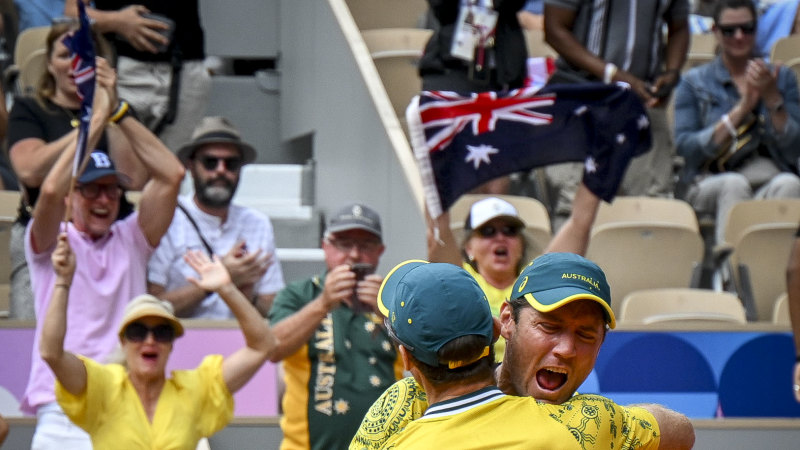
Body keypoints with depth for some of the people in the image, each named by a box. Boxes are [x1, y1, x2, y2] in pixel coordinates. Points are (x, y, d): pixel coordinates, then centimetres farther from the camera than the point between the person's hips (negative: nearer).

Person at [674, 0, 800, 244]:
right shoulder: (694, 82, 11)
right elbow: (686, 148, -5)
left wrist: (772, 98, -8)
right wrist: (741, 109, -11)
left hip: (772, 181, 1)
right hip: (711, 184, -1)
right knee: (735, 183, -35)